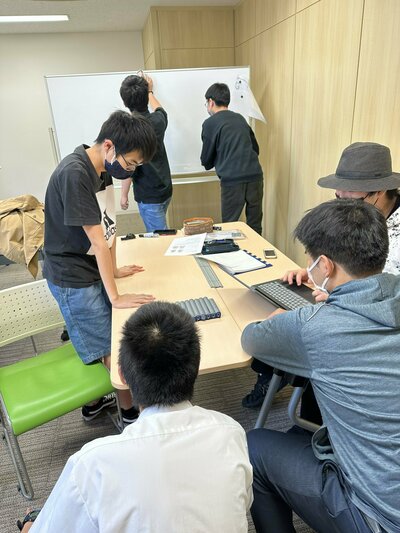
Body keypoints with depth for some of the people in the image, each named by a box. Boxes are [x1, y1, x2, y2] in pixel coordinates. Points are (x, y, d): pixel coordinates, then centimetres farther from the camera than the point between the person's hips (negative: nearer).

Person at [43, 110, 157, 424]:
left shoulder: (104, 168, 2)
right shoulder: (74, 174, -26)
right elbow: (97, 238, -25)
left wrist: (113, 269, 11)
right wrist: (115, 297, -20)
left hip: (94, 270, 8)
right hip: (74, 279, -8)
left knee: (96, 344, 19)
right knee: (117, 349, 3)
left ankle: (94, 401, 41)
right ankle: (131, 415, 24)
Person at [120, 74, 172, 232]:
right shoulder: (158, 119, -1)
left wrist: (123, 195, -4)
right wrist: (150, 91, 42)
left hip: (148, 196, -7)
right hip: (165, 189, 7)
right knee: (157, 232, 24)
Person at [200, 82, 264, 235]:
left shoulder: (210, 123, 2)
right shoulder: (240, 118, 18)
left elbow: (207, 161, 8)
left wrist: (207, 163, 30)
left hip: (232, 180, -5)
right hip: (255, 176, 5)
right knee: (255, 226, 11)